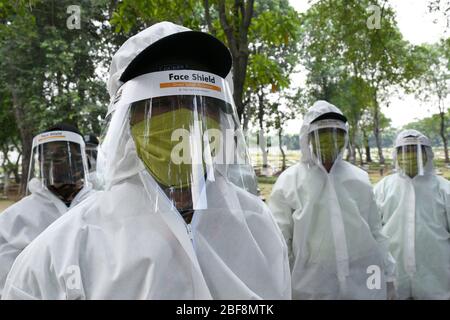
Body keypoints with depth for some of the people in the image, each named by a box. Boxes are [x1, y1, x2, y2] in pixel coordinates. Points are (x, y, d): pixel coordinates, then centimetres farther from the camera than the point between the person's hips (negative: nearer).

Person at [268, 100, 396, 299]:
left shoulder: (360, 179, 5)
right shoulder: (289, 182, -7)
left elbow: (376, 233, 11)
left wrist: (387, 276, 12)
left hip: (365, 286, 3)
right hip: (313, 288, -3)